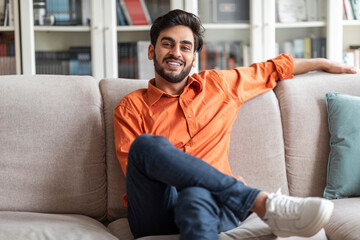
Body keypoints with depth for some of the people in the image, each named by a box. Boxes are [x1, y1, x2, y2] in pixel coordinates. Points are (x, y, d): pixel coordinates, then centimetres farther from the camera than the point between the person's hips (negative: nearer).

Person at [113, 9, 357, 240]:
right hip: (155, 219, 0)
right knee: (147, 144, -33)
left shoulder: (217, 85, 22)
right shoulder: (131, 107, 12)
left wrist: (323, 63, 47)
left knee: (196, 197, -37)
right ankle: (263, 203, -28)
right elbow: (136, 173, 2)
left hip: (211, 201, 1)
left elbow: (272, 69, 37)